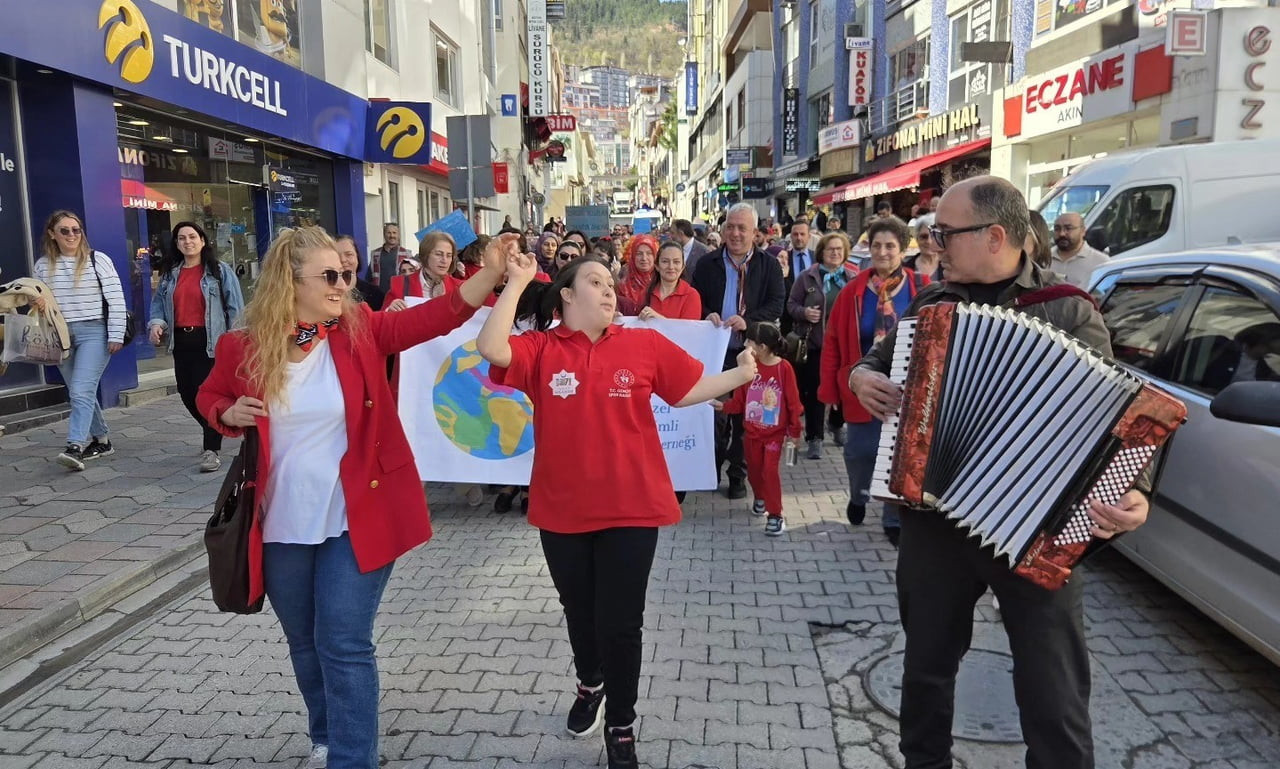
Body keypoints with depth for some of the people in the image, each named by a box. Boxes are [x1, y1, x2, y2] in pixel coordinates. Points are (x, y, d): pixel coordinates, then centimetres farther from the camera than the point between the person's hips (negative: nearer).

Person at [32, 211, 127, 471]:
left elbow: (116, 299, -5)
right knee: (79, 393, 12)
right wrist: (38, 305, -5)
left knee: (81, 391, -15)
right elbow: (39, 301, 19)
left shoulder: (98, 260, -3)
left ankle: (75, 447, -20)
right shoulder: (43, 265, 8)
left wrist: (116, 335, -9)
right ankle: (101, 441, 24)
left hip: (93, 333, -5)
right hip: (61, 335, 5)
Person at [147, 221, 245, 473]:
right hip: (181, 341, 6)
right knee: (187, 392, 10)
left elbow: (235, 307, -4)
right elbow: (158, 302, 18)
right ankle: (213, 433, 35)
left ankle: (211, 450, 1)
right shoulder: (169, 274, 12)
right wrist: (156, 323, -3)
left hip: (210, 341, -6)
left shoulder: (220, 271, -2)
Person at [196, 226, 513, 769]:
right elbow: (209, 396, 14)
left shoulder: (360, 331, -6)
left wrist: (489, 274, -31)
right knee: (305, 643, 19)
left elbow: (433, 318, -17)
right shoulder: (242, 348, -4)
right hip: (282, 526, 3)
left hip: (354, 519, -2)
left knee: (344, 645, -2)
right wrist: (229, 414, -9)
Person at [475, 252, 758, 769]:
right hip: (563, 509, 1)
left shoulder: (645, 344, 0)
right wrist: (517, 283, -17)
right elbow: (490, 348, -21)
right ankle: (590, 684, 51)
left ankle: (621, 727, 26)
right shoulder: (540, 349, -4)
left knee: (621, 622, 5)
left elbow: (689, 390, 6)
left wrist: (742, 374, -4)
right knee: (579, 611, 21)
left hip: (631, 508, -1)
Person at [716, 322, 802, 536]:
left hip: (775, 432, -4)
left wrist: (794, 432, -8)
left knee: (770, 471, -10)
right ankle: (760, 498, 44)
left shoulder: (784, 368, -16)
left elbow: (793, 402, -10)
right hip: (752, 431, 4)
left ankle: (775, 515, 0)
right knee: (754, 470, 16)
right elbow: (739, 400, 1)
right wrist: (723, 406, -15)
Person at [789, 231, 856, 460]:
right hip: (814, 342, -2)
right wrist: (804, 313, -17)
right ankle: (814, 437, 7)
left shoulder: (854, 278, 7)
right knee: (814, 390, 0)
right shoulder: (807, 277, 2)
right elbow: (791, 305, 3)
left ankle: (836, 424, 36)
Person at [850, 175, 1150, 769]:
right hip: (933, 518, 5)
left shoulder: (1069, 311, -7)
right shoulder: (930, 304, 6)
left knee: (1053, 695, 4)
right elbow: (878, 359, 22)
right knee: (926, 662, 20)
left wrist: (1132, 491, -25)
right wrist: (862, 377, -1)